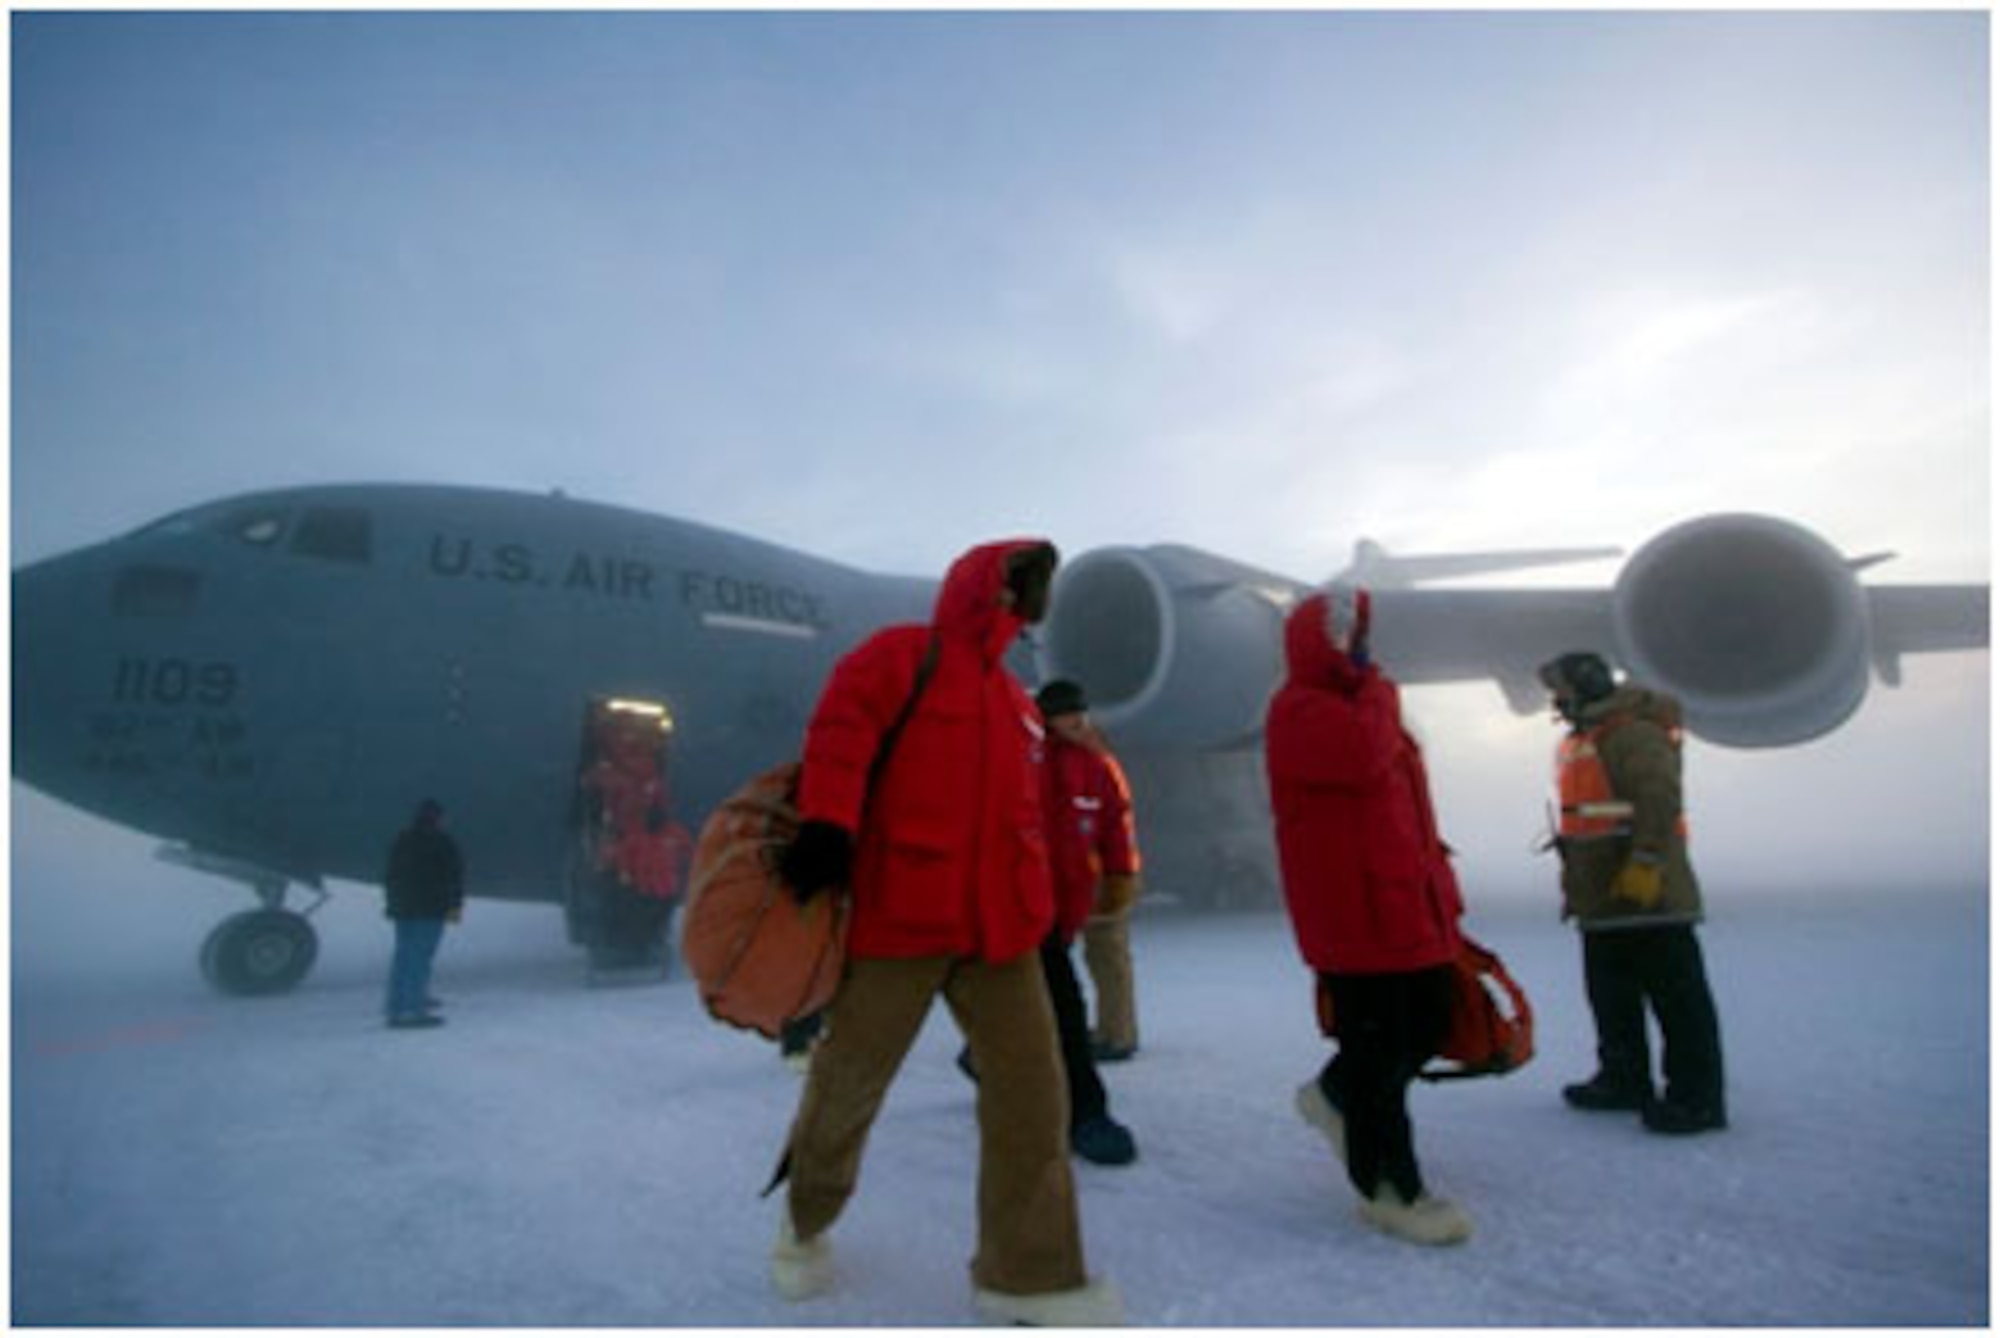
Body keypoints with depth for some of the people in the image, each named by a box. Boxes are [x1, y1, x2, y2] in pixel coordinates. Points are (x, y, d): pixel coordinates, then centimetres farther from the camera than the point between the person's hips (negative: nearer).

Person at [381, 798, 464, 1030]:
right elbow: (455, 875, -10)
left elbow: (389, 875, 21)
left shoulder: (401, 840, 14)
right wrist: (456, 905, -7)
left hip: (402, 908, 7)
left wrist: (391, 902, 29)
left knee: (403, 957, 12)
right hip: (431, 909, -7)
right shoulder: (442, 842, -6)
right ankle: (416, 1011, -10)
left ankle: (395, 1010, 15)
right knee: (421, 958, -8)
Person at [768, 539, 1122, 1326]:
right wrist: (825, 822, -29)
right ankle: (804, 1221, 38)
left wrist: (1037, 909, 20)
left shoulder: (1014, 700, 20)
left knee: (1031, 1090, 1)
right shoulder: (901, 656, -1)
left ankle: (1027, 1274, 15)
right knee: (848, 1082, 10)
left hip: (998, 929, 6)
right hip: (898, 915, -6)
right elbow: (840, 732, -16)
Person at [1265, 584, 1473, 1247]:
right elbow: (1363, 757, -31)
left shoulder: (1358, 702, 19)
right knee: (1379, 1046, 0)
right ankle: (1389, 1189, 15)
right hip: (1354, 911, -10)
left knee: (1428, 1024, 17)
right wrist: (1379, 692, -11)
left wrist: (1437, 882, 21)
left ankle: (1335, 1095, 38)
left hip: (1407, 902, 10)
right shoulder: (1301, 710, -12)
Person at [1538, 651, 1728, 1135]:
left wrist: (1645, 863, -28)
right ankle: (1624, 1079, 29)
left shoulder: (1633, 733, -13)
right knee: (1610, 994, 17)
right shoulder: (1580, 743, 18)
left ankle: (1697, 1096, 4)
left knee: (1676, 995, -2)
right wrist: (1575, 881, 21)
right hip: (1601, 901, 10)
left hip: (1648, 896, -10)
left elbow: (1660, 797, -24)